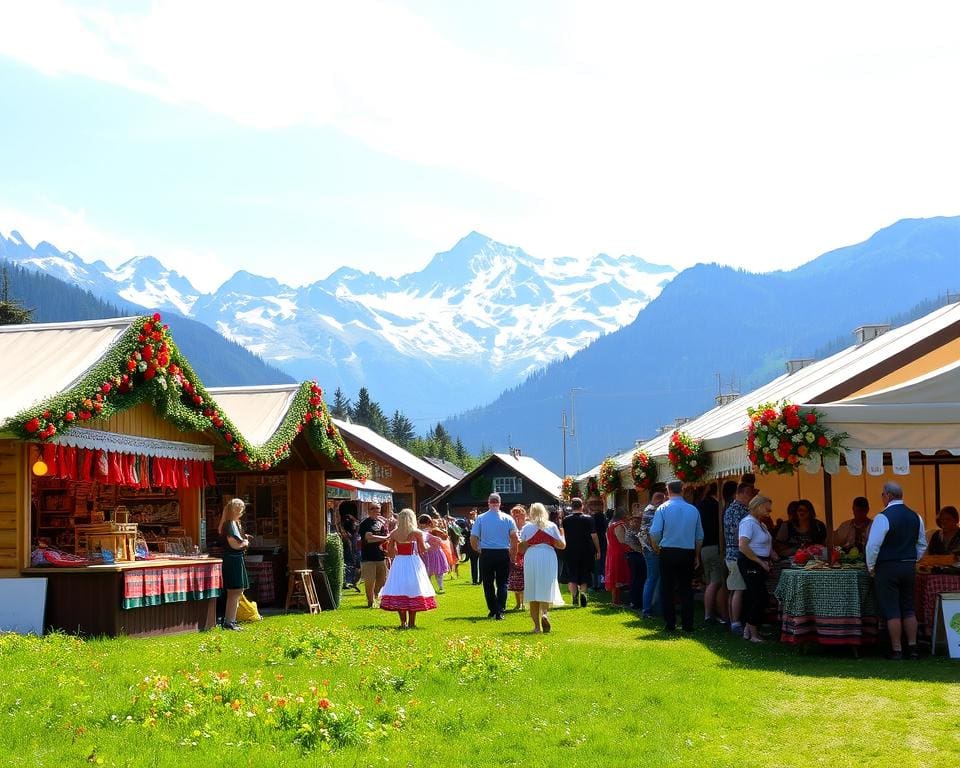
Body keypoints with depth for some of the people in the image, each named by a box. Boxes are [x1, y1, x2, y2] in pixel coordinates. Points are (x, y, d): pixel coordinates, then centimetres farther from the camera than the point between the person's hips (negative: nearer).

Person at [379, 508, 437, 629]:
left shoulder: (394, 533, -1)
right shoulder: (417, 533, -7)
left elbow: (390, 551, 2)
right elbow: (423, 549, -3)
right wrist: (424, 541, 16)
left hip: (398, 563, 2)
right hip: (413, 562, -2)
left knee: (399, 591, 8)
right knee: (413, 592, 4)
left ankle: (403, 622, 8)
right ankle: (411, 623, 5)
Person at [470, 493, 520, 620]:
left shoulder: (480, 518, -3)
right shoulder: (507, 518, -2)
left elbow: (473, 539, -6)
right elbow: (515, 538, -7)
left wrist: (478, 550, 12)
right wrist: (513, 553, 4)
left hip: (486, 554, 0)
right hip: (503, 553, 0)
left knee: (488, 583, 13)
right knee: (502, 583, 6)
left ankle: (492, 611, 18)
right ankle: (500, 612, -2)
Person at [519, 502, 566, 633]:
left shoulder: (527, 527, 7)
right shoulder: (552, 526, 8)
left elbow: (521, 548, 7)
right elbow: (561, 545, 8)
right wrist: (562, 535, 27)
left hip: (531, 558, 0)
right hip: (548, 558, 0)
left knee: (533, 591, 7)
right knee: (546, 589, 1)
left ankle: (537, 625, 3)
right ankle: (544, 613, -27)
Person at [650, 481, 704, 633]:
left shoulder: (663, 508, -7)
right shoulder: (693, 510, 3)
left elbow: (654, 533, -12)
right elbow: (699, 536, 7)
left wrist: (656, 549, 6)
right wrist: (696, 556, 17)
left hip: (668, 552, -2)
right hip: (688, 553, 2)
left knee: (667, 589, 6)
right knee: (686, 589, 9)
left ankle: (670, 624, 6)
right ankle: (687, 624, 9)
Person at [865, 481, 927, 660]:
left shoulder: (883, 517, -15)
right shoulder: (915, 516, 7)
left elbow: (873, 545, -17)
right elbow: (922, 544, 16)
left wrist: (871, 567, -4)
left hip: (887, 568, -6)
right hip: (909, 568, 6)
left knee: (892, 611, -1)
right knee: (908, 609, 14)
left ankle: (897, 650, 1)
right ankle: (912, 647, 14)